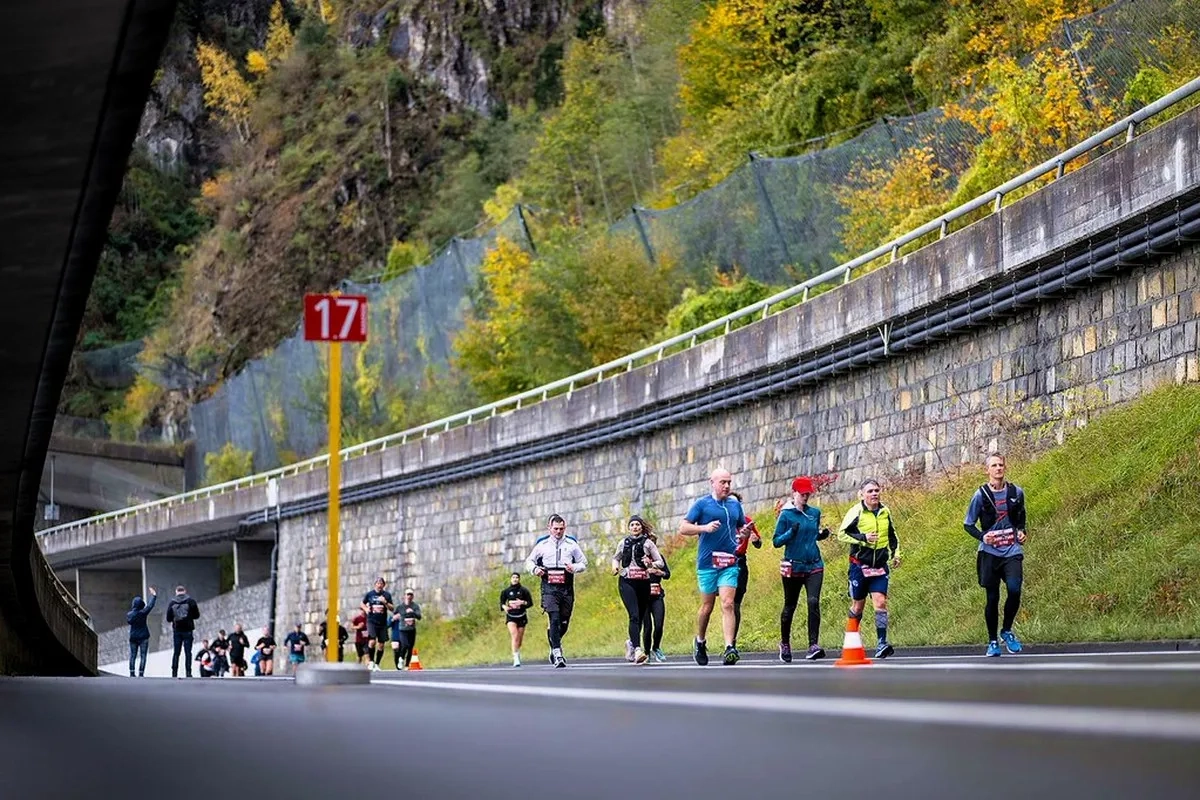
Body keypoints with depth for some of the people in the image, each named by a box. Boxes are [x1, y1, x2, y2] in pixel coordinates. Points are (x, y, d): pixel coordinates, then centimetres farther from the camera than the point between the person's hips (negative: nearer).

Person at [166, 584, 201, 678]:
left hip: (177, 631, 2)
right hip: (188, 630, -2)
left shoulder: (171, 603, 1)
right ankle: (188, 672, -8)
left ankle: (174, 673, 3)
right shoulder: (190, 601, -3)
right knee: (188, 652, 0)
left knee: (176, 652, 8)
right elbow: (196, 615, 1)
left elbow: (168, 618, 2)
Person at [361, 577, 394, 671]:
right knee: (372, 641, -19)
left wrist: (385, 602, -15)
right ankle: (371, 661, -1)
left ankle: (377, 664, 17)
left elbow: (392, 608, 2)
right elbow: (363, 603, 19)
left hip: (383, 622, 2)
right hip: (371, 621, -2)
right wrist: (366, 609, -1)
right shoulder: (369, 594, 3)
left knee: (381, 644, 4)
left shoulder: (387, 595, 4)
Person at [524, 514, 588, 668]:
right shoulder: (542, 545, 7)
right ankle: (558, 655, -18)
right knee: (554, 619, -16)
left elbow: (584, 563, 14)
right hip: (549, 587, -2)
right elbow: (529, 561, 17)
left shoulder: (572, 544, 9)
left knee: (564, 622, 7)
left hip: (567, 588, 2)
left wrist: (574, 568, -7)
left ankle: (554, 648, 34)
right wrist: (534, 569, -5)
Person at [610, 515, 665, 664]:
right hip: (626, 582, -1)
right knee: (634, 616, -18)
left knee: (641, 617, 9)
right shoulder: (624, 543, 11)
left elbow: (660, 562, 4)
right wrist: (615, 566, 6)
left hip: (643, 583, 1)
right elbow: (616, 557, 28)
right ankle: (638, 649, -28)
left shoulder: (648, 543, 5)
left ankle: (631, 642, 37)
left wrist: (651, 564, -16)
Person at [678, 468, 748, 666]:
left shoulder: (735, 505, 14)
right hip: (707, 562, -2)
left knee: (728, 604, -11)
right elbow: (683, 527, -1)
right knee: (707, 606, 7)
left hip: (729, 563, 2)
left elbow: (742, 527, 28)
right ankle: (700, 642, 31)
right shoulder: (702, 504, 2)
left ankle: (729, 648, -20)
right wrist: (704, 528, -17)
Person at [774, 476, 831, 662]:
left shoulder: (815, 513, 9)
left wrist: (823, 535, 3)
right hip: (793, 567, -3)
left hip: (814, 565, 3)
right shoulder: (786, 515, -4)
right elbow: (776, 541, -5)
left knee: (814, 602, -15)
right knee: (790, 606, 9)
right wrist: (791, 532, -21)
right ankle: (785, 643, 29)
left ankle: (813, 645, -20)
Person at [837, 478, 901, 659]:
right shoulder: (856, 512, -9)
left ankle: (882, 643, -12)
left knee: (880, 602, -10)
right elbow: (842, 534, -9)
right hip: (860, 565, -3)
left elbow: (892, 534, 22)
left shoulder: (885, 512, 7)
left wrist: (895, 553, 12)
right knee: (858, 605, 6)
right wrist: (863, 538, -19)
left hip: (880, 566, 3)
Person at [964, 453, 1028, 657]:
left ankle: (1007, 630, 4)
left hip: (1012, 551, 1)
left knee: (1014, 590, -19)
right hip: (990, 553, -1)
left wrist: (1022, 531, 3)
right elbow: (968, 524, 5)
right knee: (992, 598, 1)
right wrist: (982, 536, -13)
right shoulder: (981, 495, -3)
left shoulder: (1016, 492, 4)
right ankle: (993, 642, 16)